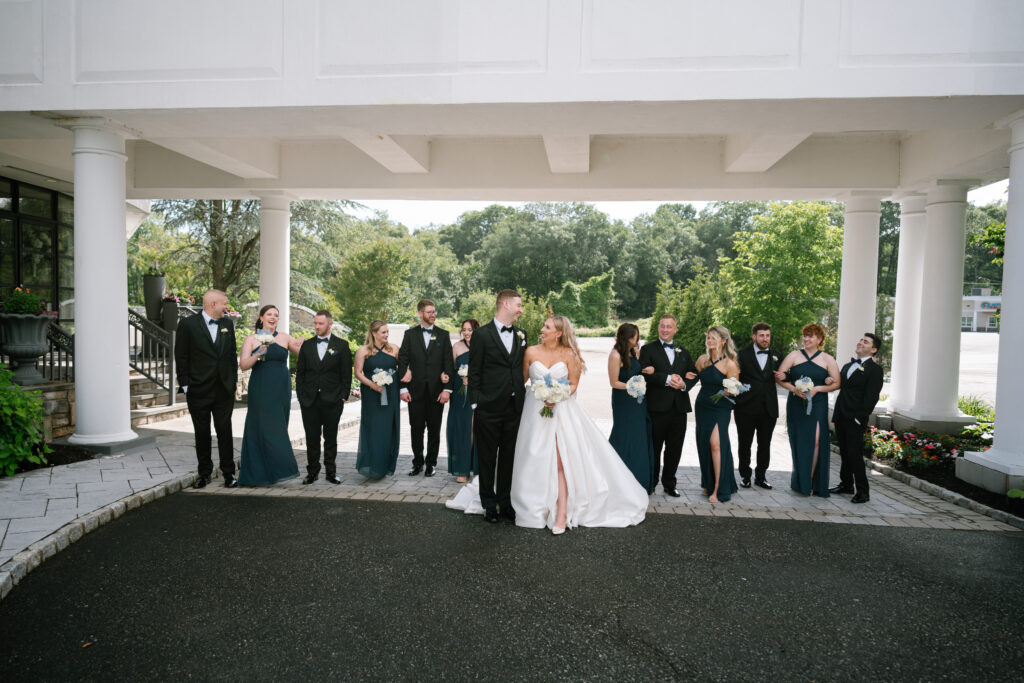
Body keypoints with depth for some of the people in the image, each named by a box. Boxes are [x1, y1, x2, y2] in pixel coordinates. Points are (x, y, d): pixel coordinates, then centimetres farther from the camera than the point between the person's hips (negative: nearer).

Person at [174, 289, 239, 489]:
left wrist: (233, 381, 6)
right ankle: (204, 472, 22)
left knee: (225, 431, 5)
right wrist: (185, 386, -6)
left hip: (224, 390, 3)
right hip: (198, 391, -2)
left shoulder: (228, 324, 6)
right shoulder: (188, 324, -6)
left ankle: (228, 473, 13)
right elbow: (181, 357, -4)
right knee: (202, 434, 9)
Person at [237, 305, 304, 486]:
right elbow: (243, 365, -2)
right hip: (260, 390, -2)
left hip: (281, 390, 2)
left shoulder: (284, 337, 10)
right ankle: (259, 474, 6)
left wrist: (303, 344, -10)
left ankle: (276, 471, 13)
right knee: (261, 428, -3)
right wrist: (258, 355, -20)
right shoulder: (251, 339, 5)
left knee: (277, 429, 4)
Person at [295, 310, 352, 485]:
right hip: (309, 401, 2)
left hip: (332, 401, -2)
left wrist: (343, 397, -5)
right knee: (312, 438, 6)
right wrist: (300, 395, 2)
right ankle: (312, 472, 16)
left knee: (331, 438, 7)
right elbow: (300, 372, 10)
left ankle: (331, 471, 16)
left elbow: (346, 374, 1)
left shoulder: (341, 345, 2)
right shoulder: (307, 345, 9)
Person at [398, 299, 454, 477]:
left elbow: (448, 362, 1)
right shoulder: (410, 334, 5)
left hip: (437, 390, 0)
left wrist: (447, 388, -7)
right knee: (416, 429, 7)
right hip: (416, 390, 0)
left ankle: (431, 464, 18)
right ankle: (417, 463, 20)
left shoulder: (443, 335, 5)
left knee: (434, 429, 6)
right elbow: (402, 361, 2)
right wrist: (403, 388, -5)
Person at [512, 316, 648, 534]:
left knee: (560, 460, -9)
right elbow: (522, 379, 10)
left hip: (562, 410, -1)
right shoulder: (531, 352, 2)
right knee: (536, 461, 2)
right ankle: (536, 510, 16)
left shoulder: (569, 354, -1)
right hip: (536, 411, 1)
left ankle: (561, 515, -6)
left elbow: (573, 384, 2)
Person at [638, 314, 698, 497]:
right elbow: (645, 374, -11)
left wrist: (684, 384, -9)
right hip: (657, 406, -4)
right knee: (654, 448, 5)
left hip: (679, 407, 4)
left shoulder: (683, 352, 17)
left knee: (675, 449, 10)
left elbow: (694, 374, 11)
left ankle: (669, 484, 22)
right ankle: (651, 483, 17)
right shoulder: (648, 349, 1)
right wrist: (667, 379, -20)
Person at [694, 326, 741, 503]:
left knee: (716, 443, -17)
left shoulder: (730, 364, -11)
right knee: (704, 445, 8)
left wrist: (728, 391, -21)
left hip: (720, 409, -5)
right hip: (702, 407, 6)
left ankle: (718, 489, -10)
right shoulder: (702, 360, 4)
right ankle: (709, 484, 24)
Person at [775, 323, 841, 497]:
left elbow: (837, 383, 5)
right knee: (798, 442, 2)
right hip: (796, 405, 1)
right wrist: (794, 389, -12)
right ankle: (798, 480, 17)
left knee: (816, 441, -11)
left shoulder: (828, 360, 7)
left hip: (817, 406, -1)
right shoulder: (794, 356, 6)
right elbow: (779, 377, 3)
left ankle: (810, 482, 0)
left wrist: (817, 389, -10)